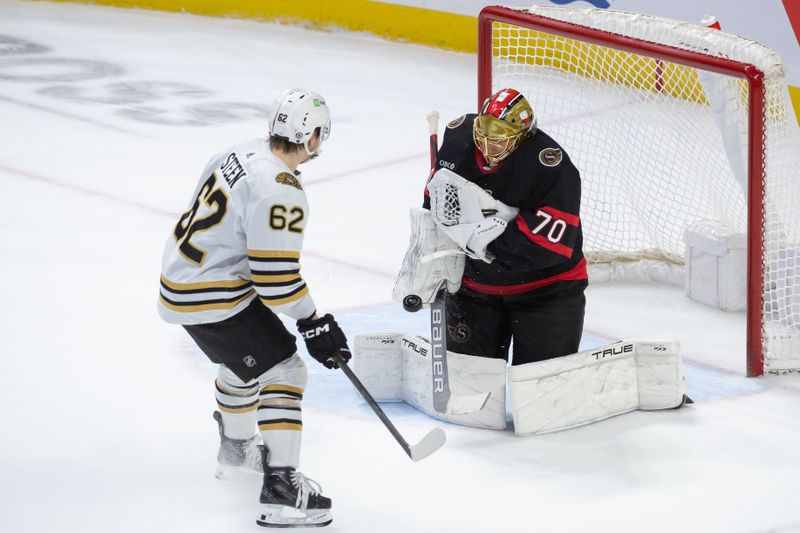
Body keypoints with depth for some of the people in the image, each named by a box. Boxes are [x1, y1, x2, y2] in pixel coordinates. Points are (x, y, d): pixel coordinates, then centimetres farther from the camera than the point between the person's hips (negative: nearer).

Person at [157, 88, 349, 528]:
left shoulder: (242, 154, 4)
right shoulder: (280, 191, -24)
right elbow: (275, 277, -25)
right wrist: (313, 324, -12)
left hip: (181, 276, 10)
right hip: (212, 298, -10)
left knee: (246, 361, 31)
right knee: (283, 371, -6)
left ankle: (236, 447, 52)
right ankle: (281, 488, -13)